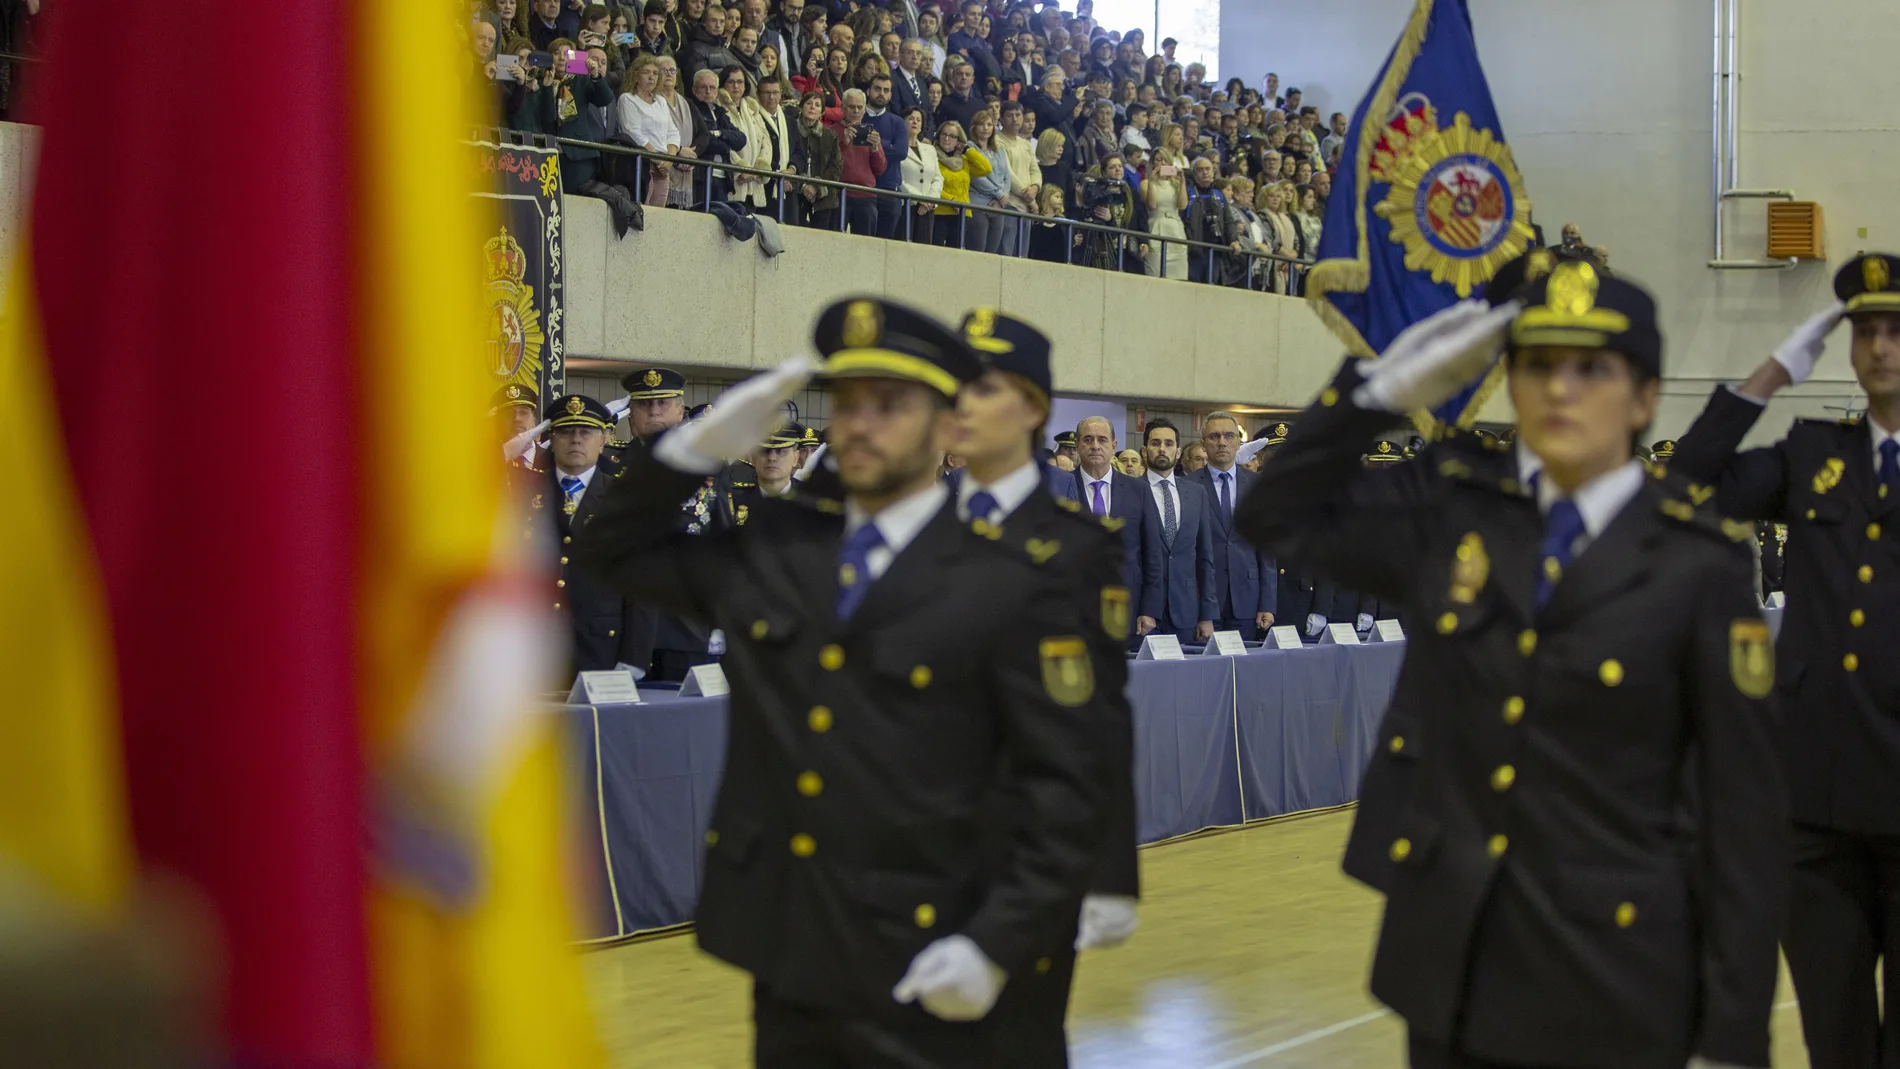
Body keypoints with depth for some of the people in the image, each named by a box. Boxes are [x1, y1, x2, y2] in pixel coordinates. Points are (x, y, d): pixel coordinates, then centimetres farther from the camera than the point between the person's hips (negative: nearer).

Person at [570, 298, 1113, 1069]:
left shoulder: (1011, 591, -7)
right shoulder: (772, 550, 8)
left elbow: (1066, 790, -8)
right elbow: (615, 549, 19)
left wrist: (996, 947, -15)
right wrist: (699, 447, 3)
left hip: (919, 985, -4)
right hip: (787, 966, 5)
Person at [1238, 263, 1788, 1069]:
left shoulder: (1696, 566, -9)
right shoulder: (1451, 507, 2)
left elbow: (1741, 807, -7)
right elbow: (1279, 516, 12)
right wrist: (1387, 389, -2)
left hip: (1608, 973, -3)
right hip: (1447, 952, 3)